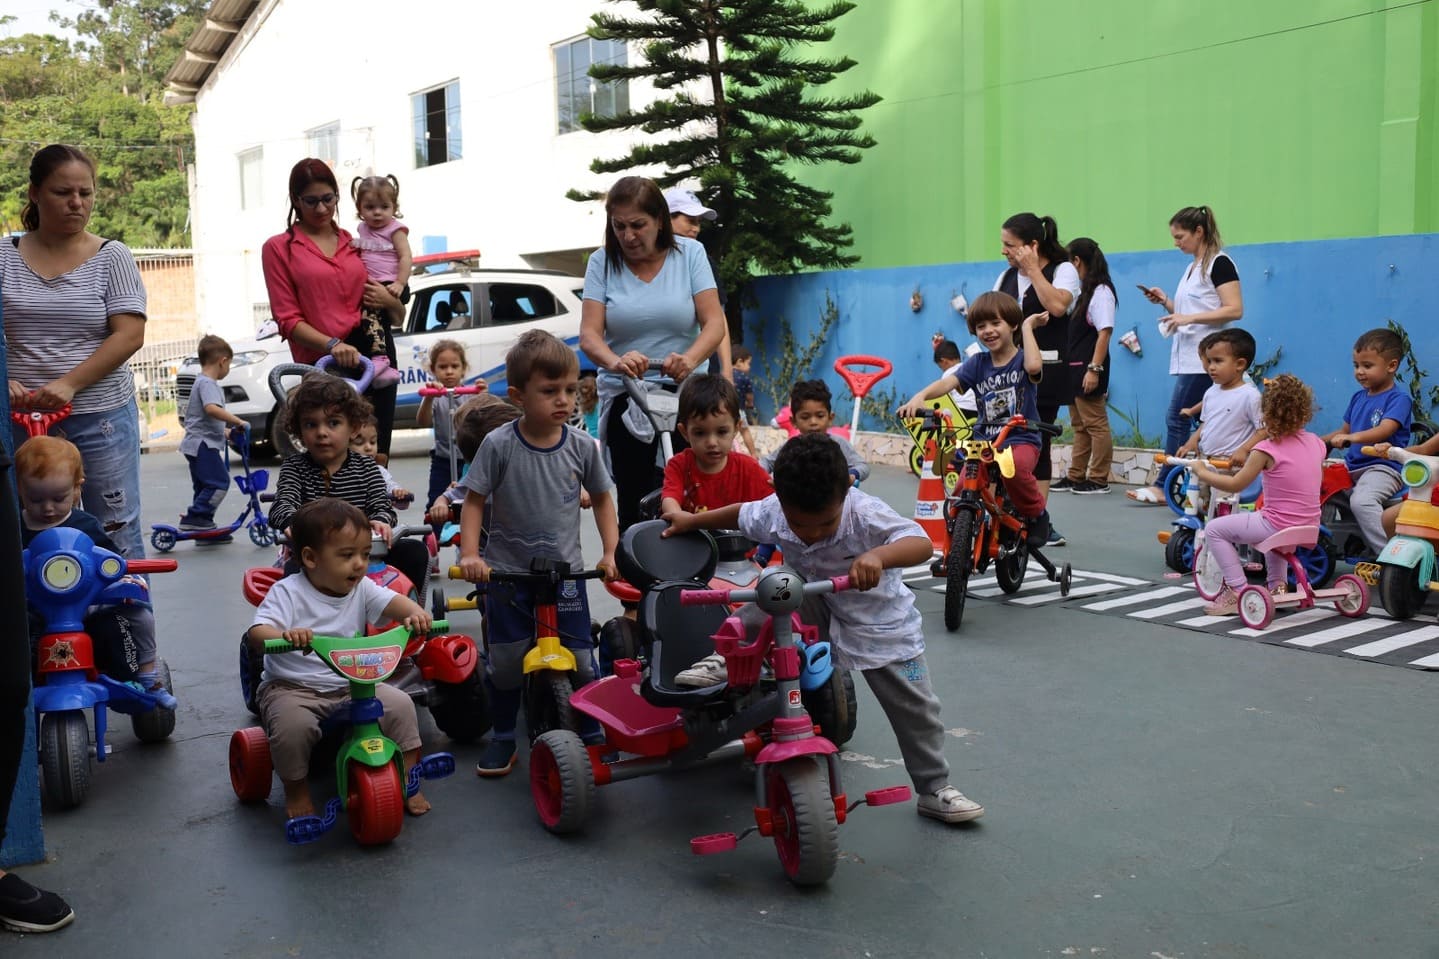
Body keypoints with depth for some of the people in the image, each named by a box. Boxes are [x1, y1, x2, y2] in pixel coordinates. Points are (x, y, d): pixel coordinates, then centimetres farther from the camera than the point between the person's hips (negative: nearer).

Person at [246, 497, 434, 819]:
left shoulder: (362, 588, 1)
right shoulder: (288, 592, -12)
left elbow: (393, 602, -14)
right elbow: (257, 634, -24)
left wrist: (415, 613, -39)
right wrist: (284, 636, -48)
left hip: (352, 684, 4)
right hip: (292, 687, -4)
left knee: (400, 704, -15)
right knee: (293, 723, -33)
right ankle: (296, 790, -4)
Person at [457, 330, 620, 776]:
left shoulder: (581, 446, -4)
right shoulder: (499, 445, -11)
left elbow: (602, 498, 9)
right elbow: (475, 501, -5)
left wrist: (610, 551, 1)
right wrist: (470, 554, -17)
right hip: (507, 574, -1)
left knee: (581, 662, 2)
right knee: (505, 663, 6)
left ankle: (592, 733, 23)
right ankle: (502, 737, 27)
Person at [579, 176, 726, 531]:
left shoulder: (690, 253, 2)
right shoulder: (602, 262, 2)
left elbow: (714, 322, -6)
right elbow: (589, 334, -7)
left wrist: (690, 358, -28)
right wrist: (615, 362, -30)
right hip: (624, 398, 0)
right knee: (634, 502, -5)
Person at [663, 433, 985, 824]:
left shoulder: (866, 514, -34)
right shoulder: (771, 514, -21)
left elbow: (921, 542, -45)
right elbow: (741, 514, 2)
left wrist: (878, 555, -63)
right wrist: (693, 520, 9)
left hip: (880, 625, -3)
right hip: (817, 608, 3)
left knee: (915, 708, 0)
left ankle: (935, 790, 18)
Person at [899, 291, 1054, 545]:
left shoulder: (1022, 359, 0)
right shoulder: (977, 363, 7)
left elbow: (1034, 366, -25)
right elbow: (948, 382, -8)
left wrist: (1027, 327, -11)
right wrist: (920, 396, -29)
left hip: (1021, 440, -3)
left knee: (1013, 467, -38)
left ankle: (1037, 514, -10)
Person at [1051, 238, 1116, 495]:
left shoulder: (1100, 291, -10)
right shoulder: (1082, 291, 16)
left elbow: (1105, 332, -16)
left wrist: (1094, 369, -21)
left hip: (1088, 368, -10)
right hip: (1073, 367, 10)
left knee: (1096, 425, -4)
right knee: (1079, 426, 13)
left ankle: (1098, 479, 0)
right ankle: (1076, 476, 19)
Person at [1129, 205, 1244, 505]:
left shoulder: (1219, 263, -8)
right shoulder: (1192, 267, 19)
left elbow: (1234, 310, -16)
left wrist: (1188, 318, -21)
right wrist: (1166, 302, 8)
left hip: (1203, 359, -9)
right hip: (1188, 357, 9)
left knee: (1177, 417, -9)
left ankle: (1164, 486, -5)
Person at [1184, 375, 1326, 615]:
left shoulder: (1267, 449, -15)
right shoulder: (1315, 443, 2)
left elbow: (1235, 485, -8)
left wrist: (1201, 471, 3)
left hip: (1277, 526, -7)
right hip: (1309, 527, 7)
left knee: (1213, 529, 4)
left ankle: (1238, 590, 1)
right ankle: (1278, 584, 32)